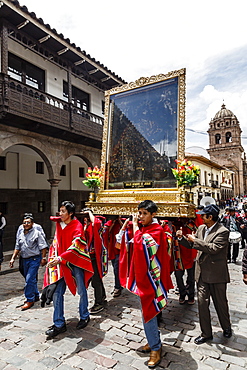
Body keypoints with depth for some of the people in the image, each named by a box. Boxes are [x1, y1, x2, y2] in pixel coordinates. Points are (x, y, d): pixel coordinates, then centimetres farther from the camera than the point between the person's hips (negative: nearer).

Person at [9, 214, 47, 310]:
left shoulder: (37, 233, -7)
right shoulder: (20, 234, 11)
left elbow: (43, 247, -8)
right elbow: (17, 248, 16)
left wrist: (43, 258, -12)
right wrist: (13, 258, 9)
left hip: (34, 259, -6)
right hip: (25, 259, 6)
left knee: (30, 279, -10)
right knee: (31, 279, 16)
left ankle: (30, 300, 2)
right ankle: (36, 296, 32)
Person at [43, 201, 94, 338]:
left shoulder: (77, 226, -16)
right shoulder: (59, 224, 4)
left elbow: (75, 246, -26)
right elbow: (56, 243, 13)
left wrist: (60, 258, -34)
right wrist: (53, 258, 4)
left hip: (76, 262, -5)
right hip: (61, 262, 5)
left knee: (81, 290, 10)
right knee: (57, 292, 2)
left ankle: (84, 317, 33)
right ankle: (59, 324, 17)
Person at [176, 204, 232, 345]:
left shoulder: (223, 231, -16)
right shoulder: (201, 228, 5)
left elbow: (214, 248, -28)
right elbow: (191, 244, 14)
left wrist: (195, 240, -23)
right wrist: (182, 237, -3)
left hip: (216, 274, -5)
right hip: (202, 273, 5)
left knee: (221, 303, 15)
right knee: (202, 303, 8)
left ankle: (227, 328, 41)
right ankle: (206, 333, 24)